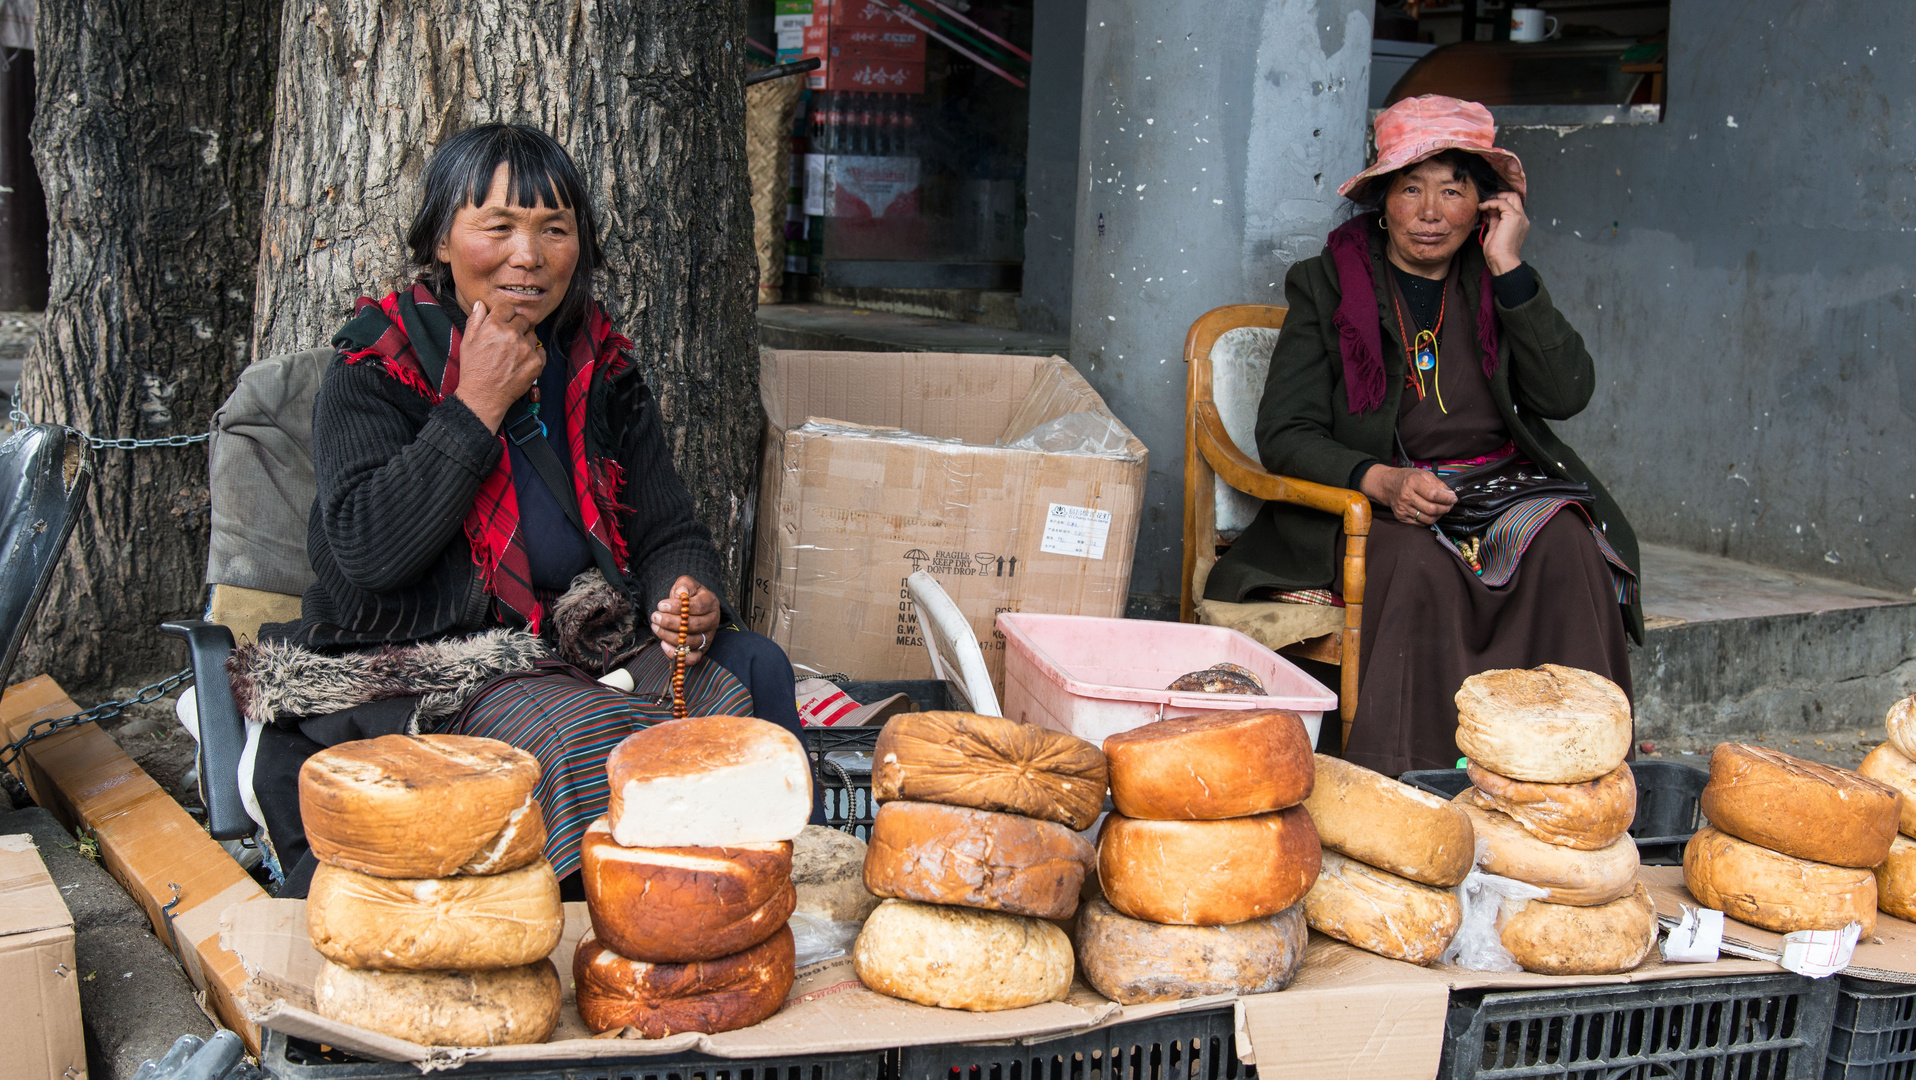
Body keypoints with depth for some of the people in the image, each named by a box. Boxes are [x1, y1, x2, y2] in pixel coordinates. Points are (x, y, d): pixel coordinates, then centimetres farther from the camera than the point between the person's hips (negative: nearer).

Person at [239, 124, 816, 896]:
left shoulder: (603, 374, 10)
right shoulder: (376, 373, -4)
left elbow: (669, 534, 12)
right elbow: (366, 551, -19)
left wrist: (693, 602, -14)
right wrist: (478, 406, -16)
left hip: (583, 655, 6)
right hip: (423, 676, -5)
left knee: (751, 670, -17)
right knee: (594, 740, -34)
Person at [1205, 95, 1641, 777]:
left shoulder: (1499, 283, 12)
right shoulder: (1327, 285, 4)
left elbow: (1567, 394, -4)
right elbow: (1284, 434, -3)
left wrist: (1509, 268, -7)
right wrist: (1383, 481, -21)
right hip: (1367, 507, -3)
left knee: (1565, 544, -28)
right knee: (1419, 560, -34)